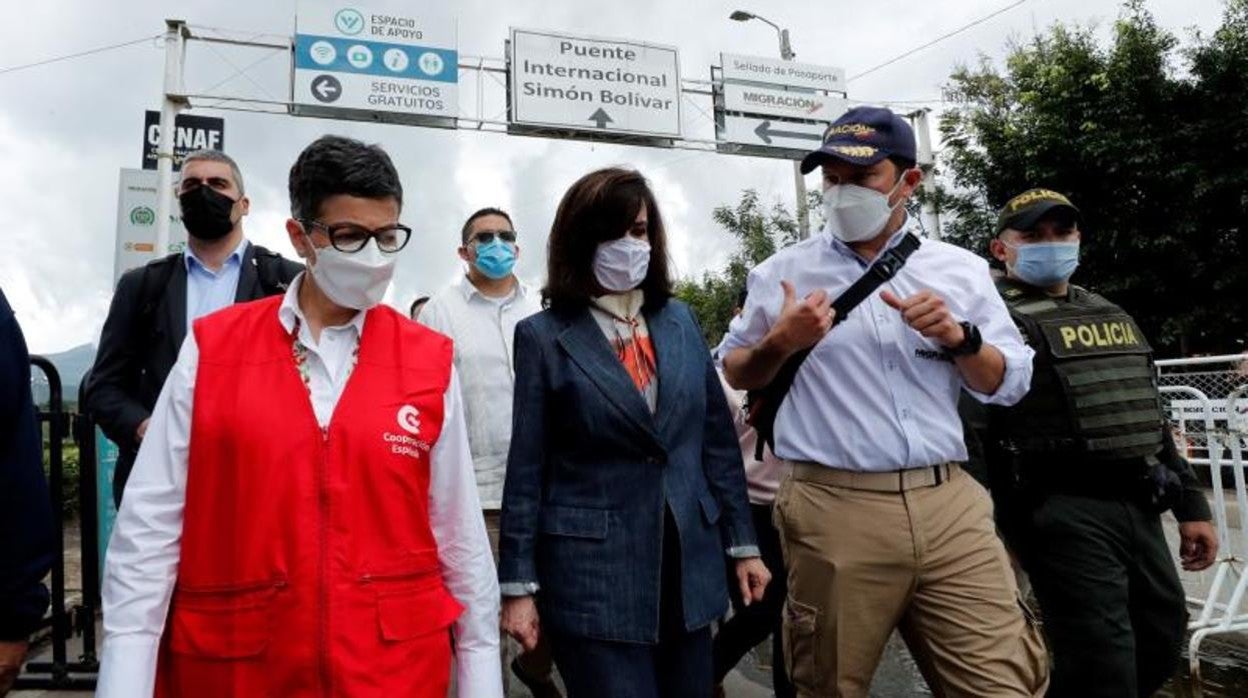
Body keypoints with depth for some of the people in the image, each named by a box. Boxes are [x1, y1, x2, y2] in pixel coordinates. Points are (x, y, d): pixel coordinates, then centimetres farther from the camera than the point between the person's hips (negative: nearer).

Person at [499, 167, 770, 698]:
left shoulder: (679, 320, 7)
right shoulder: (544, 336, -5)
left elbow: (717, 440, 9)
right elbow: (527, 468, -5)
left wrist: (742, 543, 9)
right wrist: (519, 583, -5)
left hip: (689, 566, 5)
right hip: (593, 574, -4)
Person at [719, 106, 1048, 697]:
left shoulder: (961, 270, 10)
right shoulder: (782, 272, 5)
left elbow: (1009, 383, 11)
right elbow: (733, 374, 12)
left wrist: (958, 338, -8)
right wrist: (780, 342, -8)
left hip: (950, 506, 2)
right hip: (835, 512, -1)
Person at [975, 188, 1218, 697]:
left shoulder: (1111, 314, 19)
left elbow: (1151, 416, 23)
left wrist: (1190, 504, 19)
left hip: (1138, 506, 8)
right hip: (1063, 511, -8)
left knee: (1161, 639, 17)